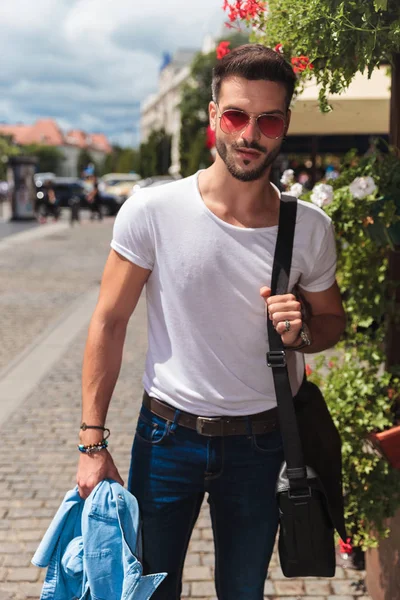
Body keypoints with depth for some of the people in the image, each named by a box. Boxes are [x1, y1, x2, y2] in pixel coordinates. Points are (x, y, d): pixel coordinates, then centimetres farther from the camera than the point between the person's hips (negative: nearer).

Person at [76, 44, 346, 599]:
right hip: (168, 434, -1)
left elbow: (333, 321, 10)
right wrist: (93, 444, -7)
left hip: (262, 442, 2)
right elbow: (109, 323, -7)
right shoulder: (151, 212, -13)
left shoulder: (310, 229, -7)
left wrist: (302, 330, -16)